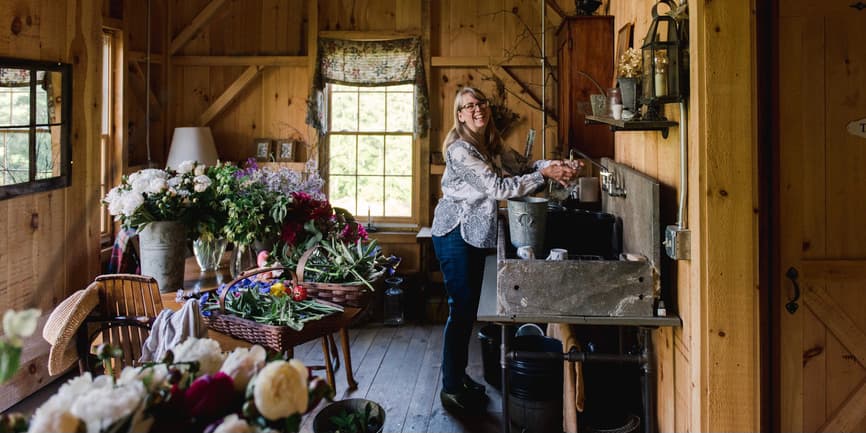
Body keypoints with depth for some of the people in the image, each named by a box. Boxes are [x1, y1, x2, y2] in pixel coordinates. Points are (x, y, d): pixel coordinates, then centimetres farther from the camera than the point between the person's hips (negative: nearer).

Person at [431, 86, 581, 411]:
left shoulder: (493, 144, 7)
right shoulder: (460, 150, -21)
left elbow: (521, 166, 8)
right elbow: (498, 188, -25)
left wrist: (552, 165, -11)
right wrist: (545, 175, -23)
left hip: (476, 234, 9)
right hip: (455, 234, -9)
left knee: (468, 308, 15)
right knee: (462, 309, -3)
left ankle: (459, 375, 29)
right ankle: (451, 389, 8)